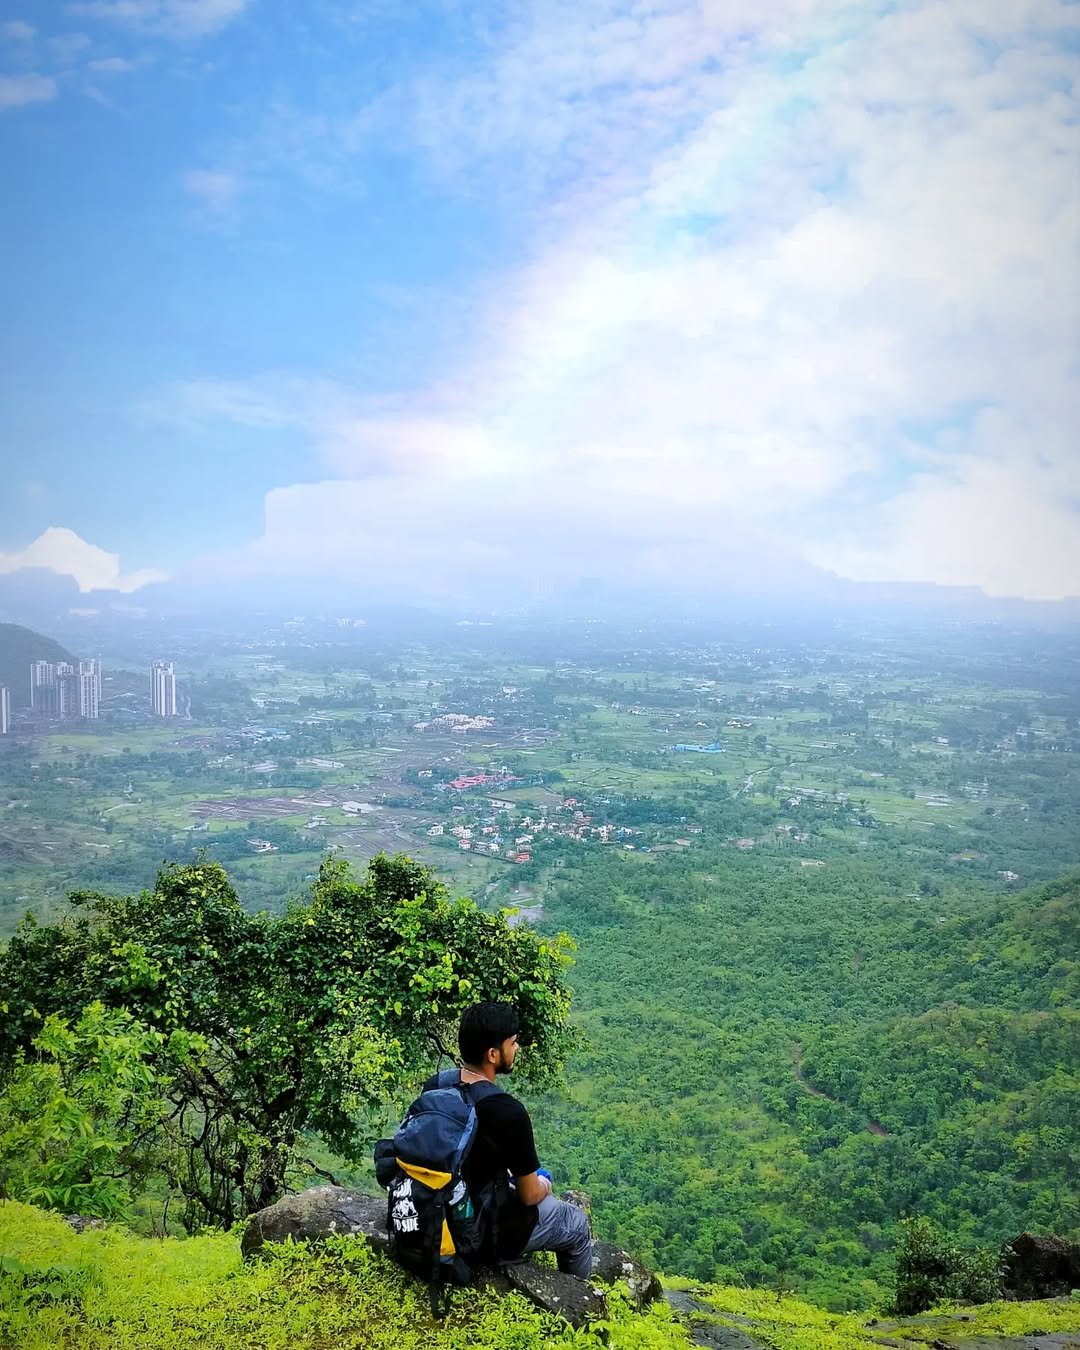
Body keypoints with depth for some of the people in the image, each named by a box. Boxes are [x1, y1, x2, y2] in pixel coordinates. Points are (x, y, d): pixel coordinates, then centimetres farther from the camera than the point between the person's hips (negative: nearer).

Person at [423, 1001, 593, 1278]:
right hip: (490, 1235, -6)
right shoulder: (509, 1112, -31)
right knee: (577, 1224, 19)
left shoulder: (433, 1086, -11)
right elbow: (530, 1195, -17)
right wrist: (543, 1185, 6)